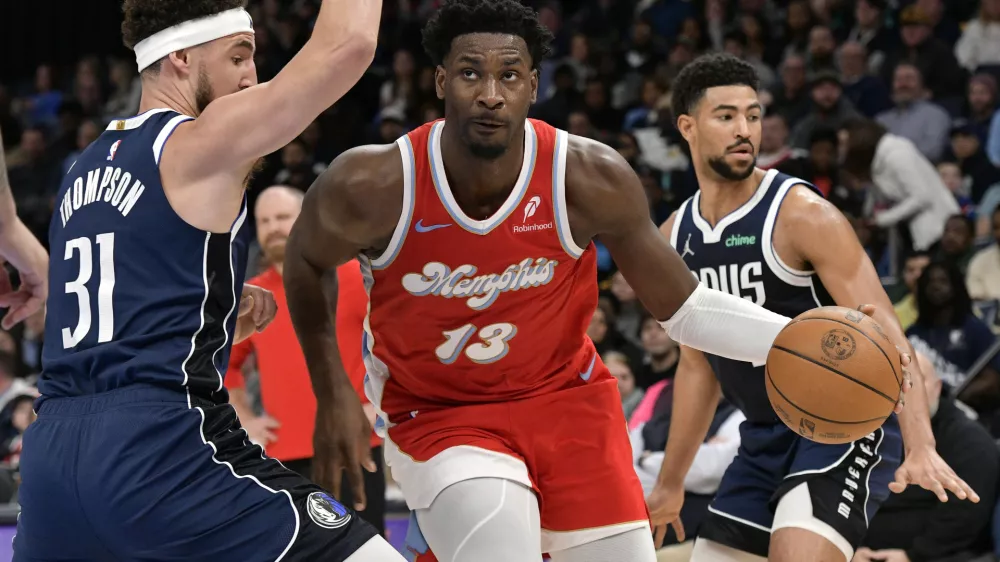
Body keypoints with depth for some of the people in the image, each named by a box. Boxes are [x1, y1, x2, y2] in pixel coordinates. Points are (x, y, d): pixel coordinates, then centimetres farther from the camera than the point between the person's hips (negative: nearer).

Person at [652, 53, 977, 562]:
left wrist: (921, 448, -35)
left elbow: (883, 333, -22)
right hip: (764, 440, 7)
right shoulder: (674, 239, 5)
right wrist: (670, 485, 20)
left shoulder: (802, 215, -15)